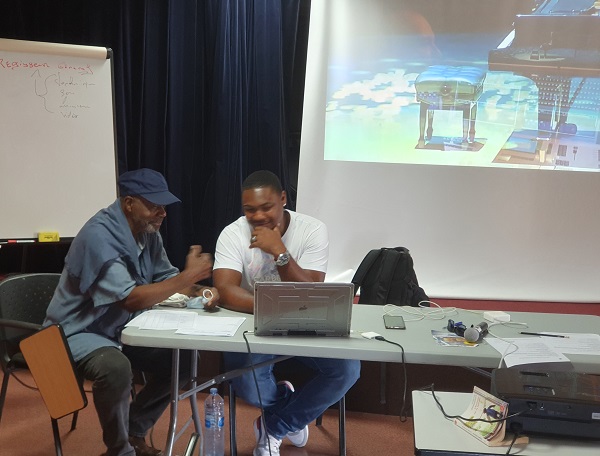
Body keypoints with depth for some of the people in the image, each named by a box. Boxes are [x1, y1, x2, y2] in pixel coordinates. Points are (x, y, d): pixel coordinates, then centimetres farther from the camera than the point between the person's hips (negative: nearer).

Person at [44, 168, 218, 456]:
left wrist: (198, 291, -15)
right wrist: (188, 276, -27)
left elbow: (165, 278, 7)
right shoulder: (99, 236, -28)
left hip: (120, 329, 9)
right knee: (115, 368, -37)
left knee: (180, 361, -2)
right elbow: (132, 299, -32)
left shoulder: (148, 232, -2)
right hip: (78, 332, -8)